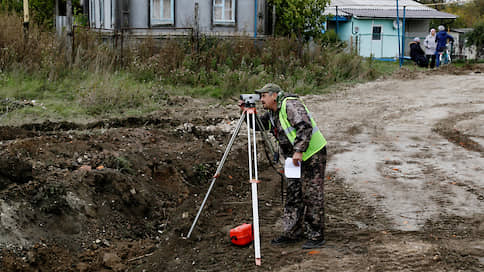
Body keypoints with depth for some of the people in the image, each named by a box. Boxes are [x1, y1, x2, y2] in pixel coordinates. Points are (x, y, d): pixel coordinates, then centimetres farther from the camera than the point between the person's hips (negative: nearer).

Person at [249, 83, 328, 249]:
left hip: (313, 154, -10)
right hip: (297, 158, 10)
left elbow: (305, 126, -27)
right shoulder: (272, 113, 13)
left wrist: (298, 150, -30)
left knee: (312, 196, -7)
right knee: (294, 196, 11)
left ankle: (316, 237, -2)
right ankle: (292, 234, 17)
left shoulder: (291, 105, -16)